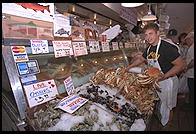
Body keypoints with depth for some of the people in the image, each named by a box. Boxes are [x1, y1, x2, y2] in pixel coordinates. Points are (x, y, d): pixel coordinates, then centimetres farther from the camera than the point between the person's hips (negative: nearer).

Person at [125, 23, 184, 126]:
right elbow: (141, 59, 17)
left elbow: (180, 65, -22)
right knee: (157, 105, 22)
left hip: (167, 82, -7)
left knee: (167, 107, 11)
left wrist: (164, 76, -31)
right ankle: (159, 122, 45)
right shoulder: (149, 48, 0)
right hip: (155, 81, 7)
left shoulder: (167, 47, -24)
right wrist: (129, 67, 13)